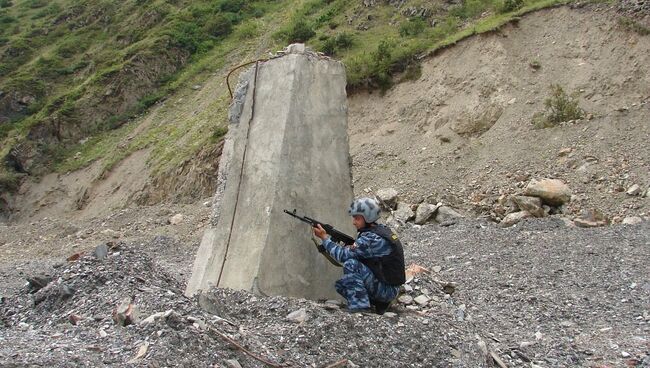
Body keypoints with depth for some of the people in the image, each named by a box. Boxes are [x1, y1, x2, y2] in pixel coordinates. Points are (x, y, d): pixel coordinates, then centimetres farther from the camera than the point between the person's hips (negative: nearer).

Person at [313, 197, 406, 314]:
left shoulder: (372, 238, -22)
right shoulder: (380, 230, 7)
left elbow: (344, 255, -21)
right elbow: (353, 251, 9)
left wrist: (324, 237, -13)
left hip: (388, 290, -9)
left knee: (351, 264, -22)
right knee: (340, 285, 7)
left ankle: (359, 309, -20)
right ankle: (379, 302, 10)